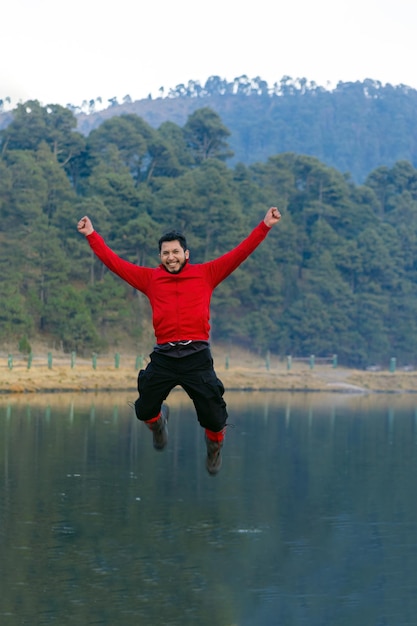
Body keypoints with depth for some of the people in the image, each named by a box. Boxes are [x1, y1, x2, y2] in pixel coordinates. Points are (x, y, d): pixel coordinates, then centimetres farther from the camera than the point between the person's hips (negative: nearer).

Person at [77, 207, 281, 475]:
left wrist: (265, 226, 0)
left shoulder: (206, 273, 8)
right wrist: (91, 235, 12)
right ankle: (159, 420, 44)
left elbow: (239, 253, 5)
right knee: (144, 411, 6)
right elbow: (114, 262, 13)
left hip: (197, 356, -2)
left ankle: (215, 446, 33)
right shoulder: (150, 278, 11)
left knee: (214, 417, -2)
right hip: (163, 357, 2)